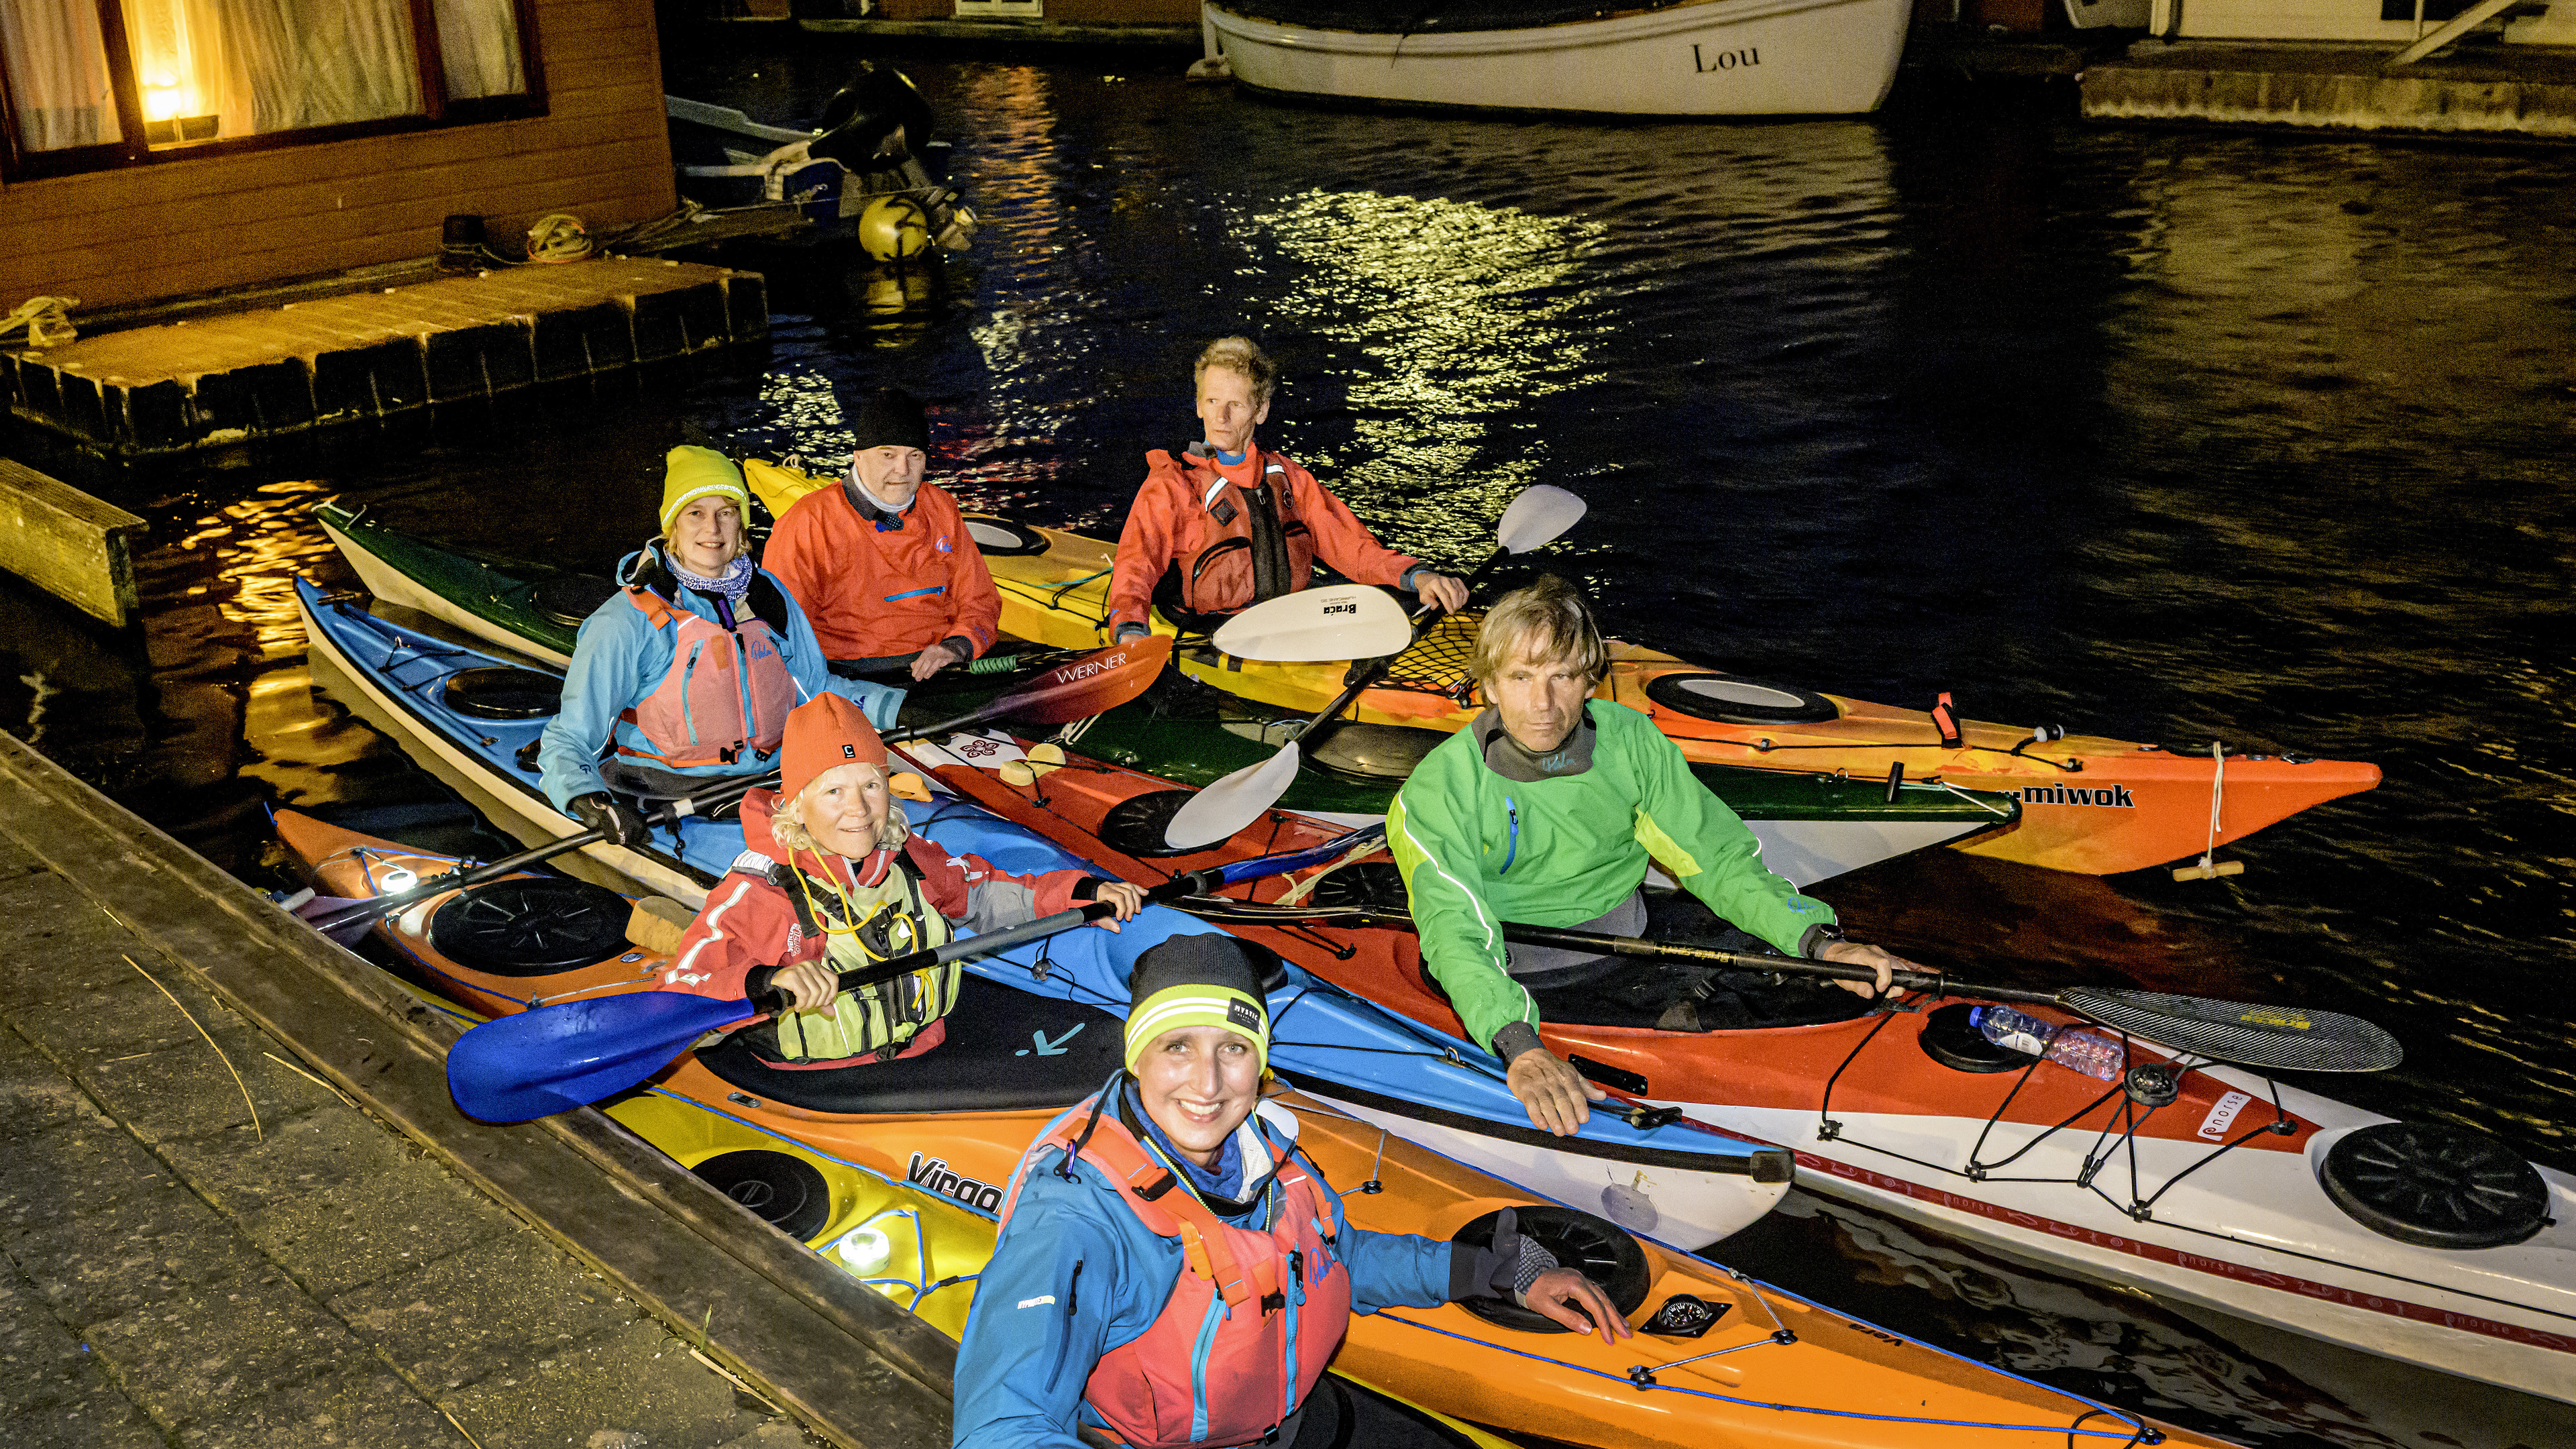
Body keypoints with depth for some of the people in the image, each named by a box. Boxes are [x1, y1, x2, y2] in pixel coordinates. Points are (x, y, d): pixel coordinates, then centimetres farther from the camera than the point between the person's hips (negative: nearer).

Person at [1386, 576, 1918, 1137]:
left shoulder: (1632, 742, -4)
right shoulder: (1439, 789, -16)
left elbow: (1716, 854, -1)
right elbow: (1454, 929, -28)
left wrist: (1820, 941, -18)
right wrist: (1520, 1047, -46)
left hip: (1629, 954, 4)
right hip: (1513, 982, -4)